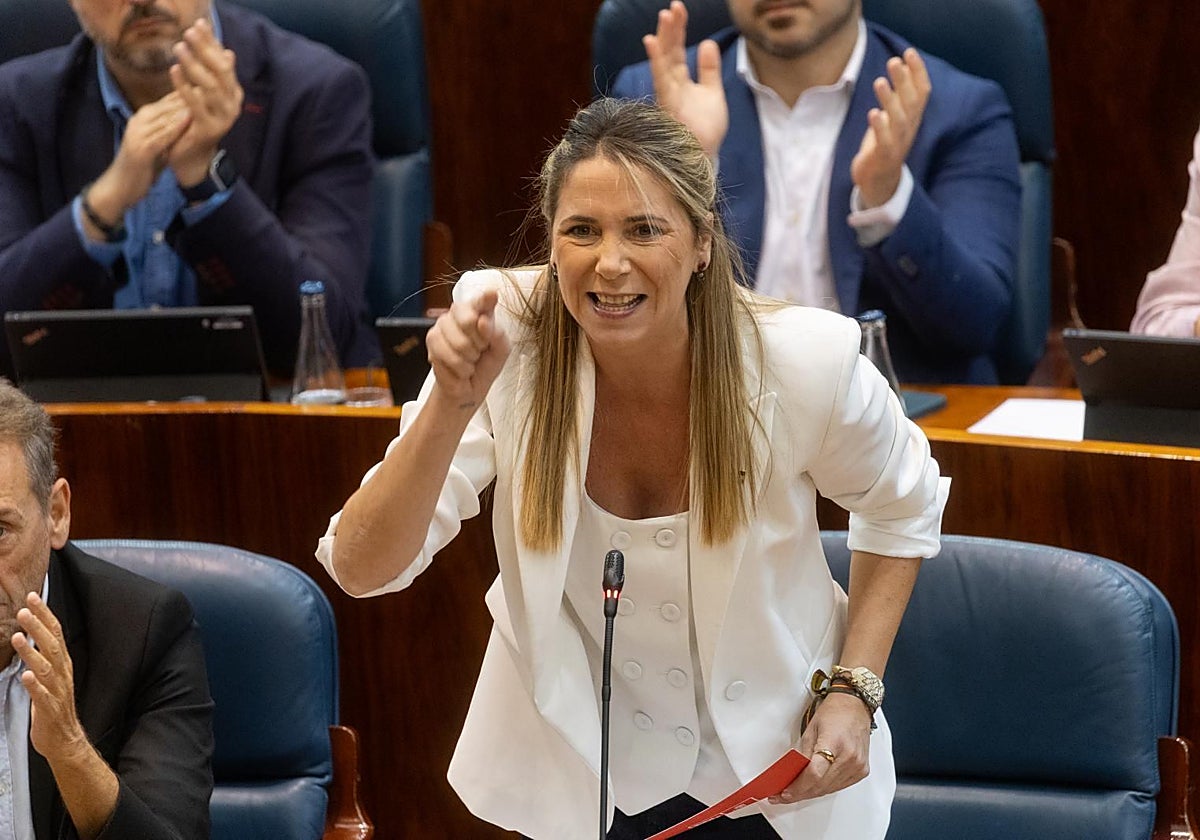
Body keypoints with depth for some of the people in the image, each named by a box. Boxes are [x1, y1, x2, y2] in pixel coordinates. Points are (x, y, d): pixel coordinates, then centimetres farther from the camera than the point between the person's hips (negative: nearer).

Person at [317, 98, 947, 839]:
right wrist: (451, 407, -40)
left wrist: (854, 691, -10)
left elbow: (903, 510, -1)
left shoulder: (808, 366, -23)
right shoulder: (504, 343, -22)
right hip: (576, 773, 0)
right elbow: (363, 570, -26)